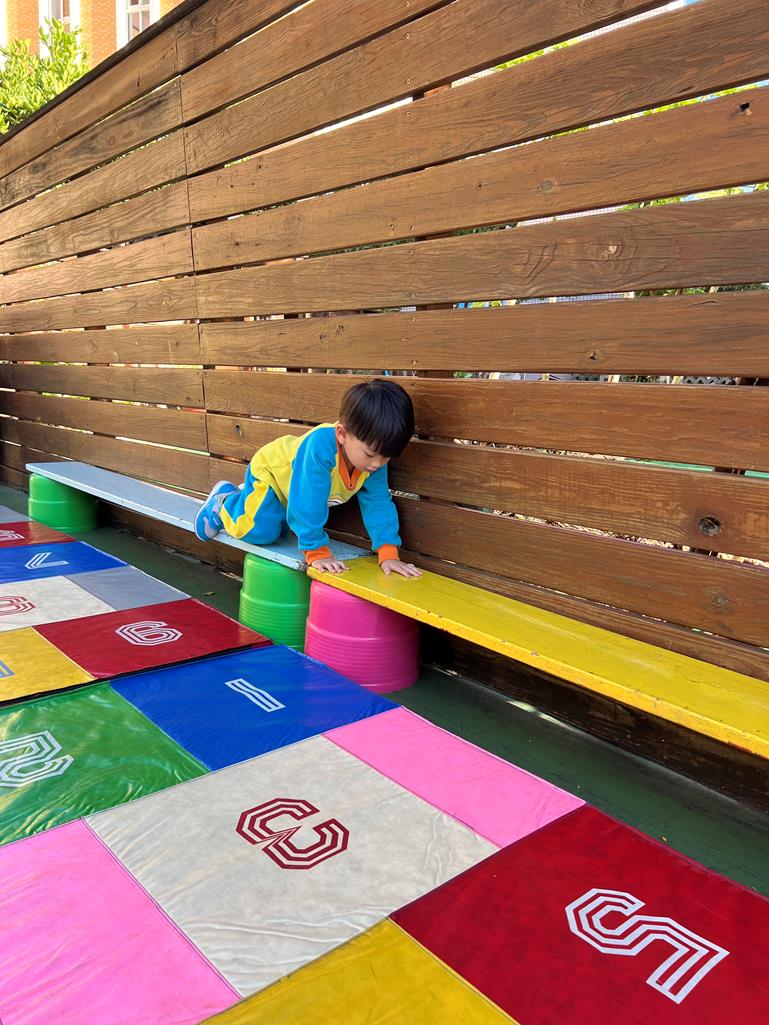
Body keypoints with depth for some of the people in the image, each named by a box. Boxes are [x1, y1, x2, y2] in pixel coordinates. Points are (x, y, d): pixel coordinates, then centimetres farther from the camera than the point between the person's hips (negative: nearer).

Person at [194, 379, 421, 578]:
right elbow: (308, 504, -44)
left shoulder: (375, 457, -27)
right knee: (260, 530, -19)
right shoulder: (319, 446, -47)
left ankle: (245, 495, 36)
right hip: (270, 470, -6)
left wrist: (389, 554, -32)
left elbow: (379, 504, -24)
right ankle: (224, 501, 12)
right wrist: (317, 552, -40)